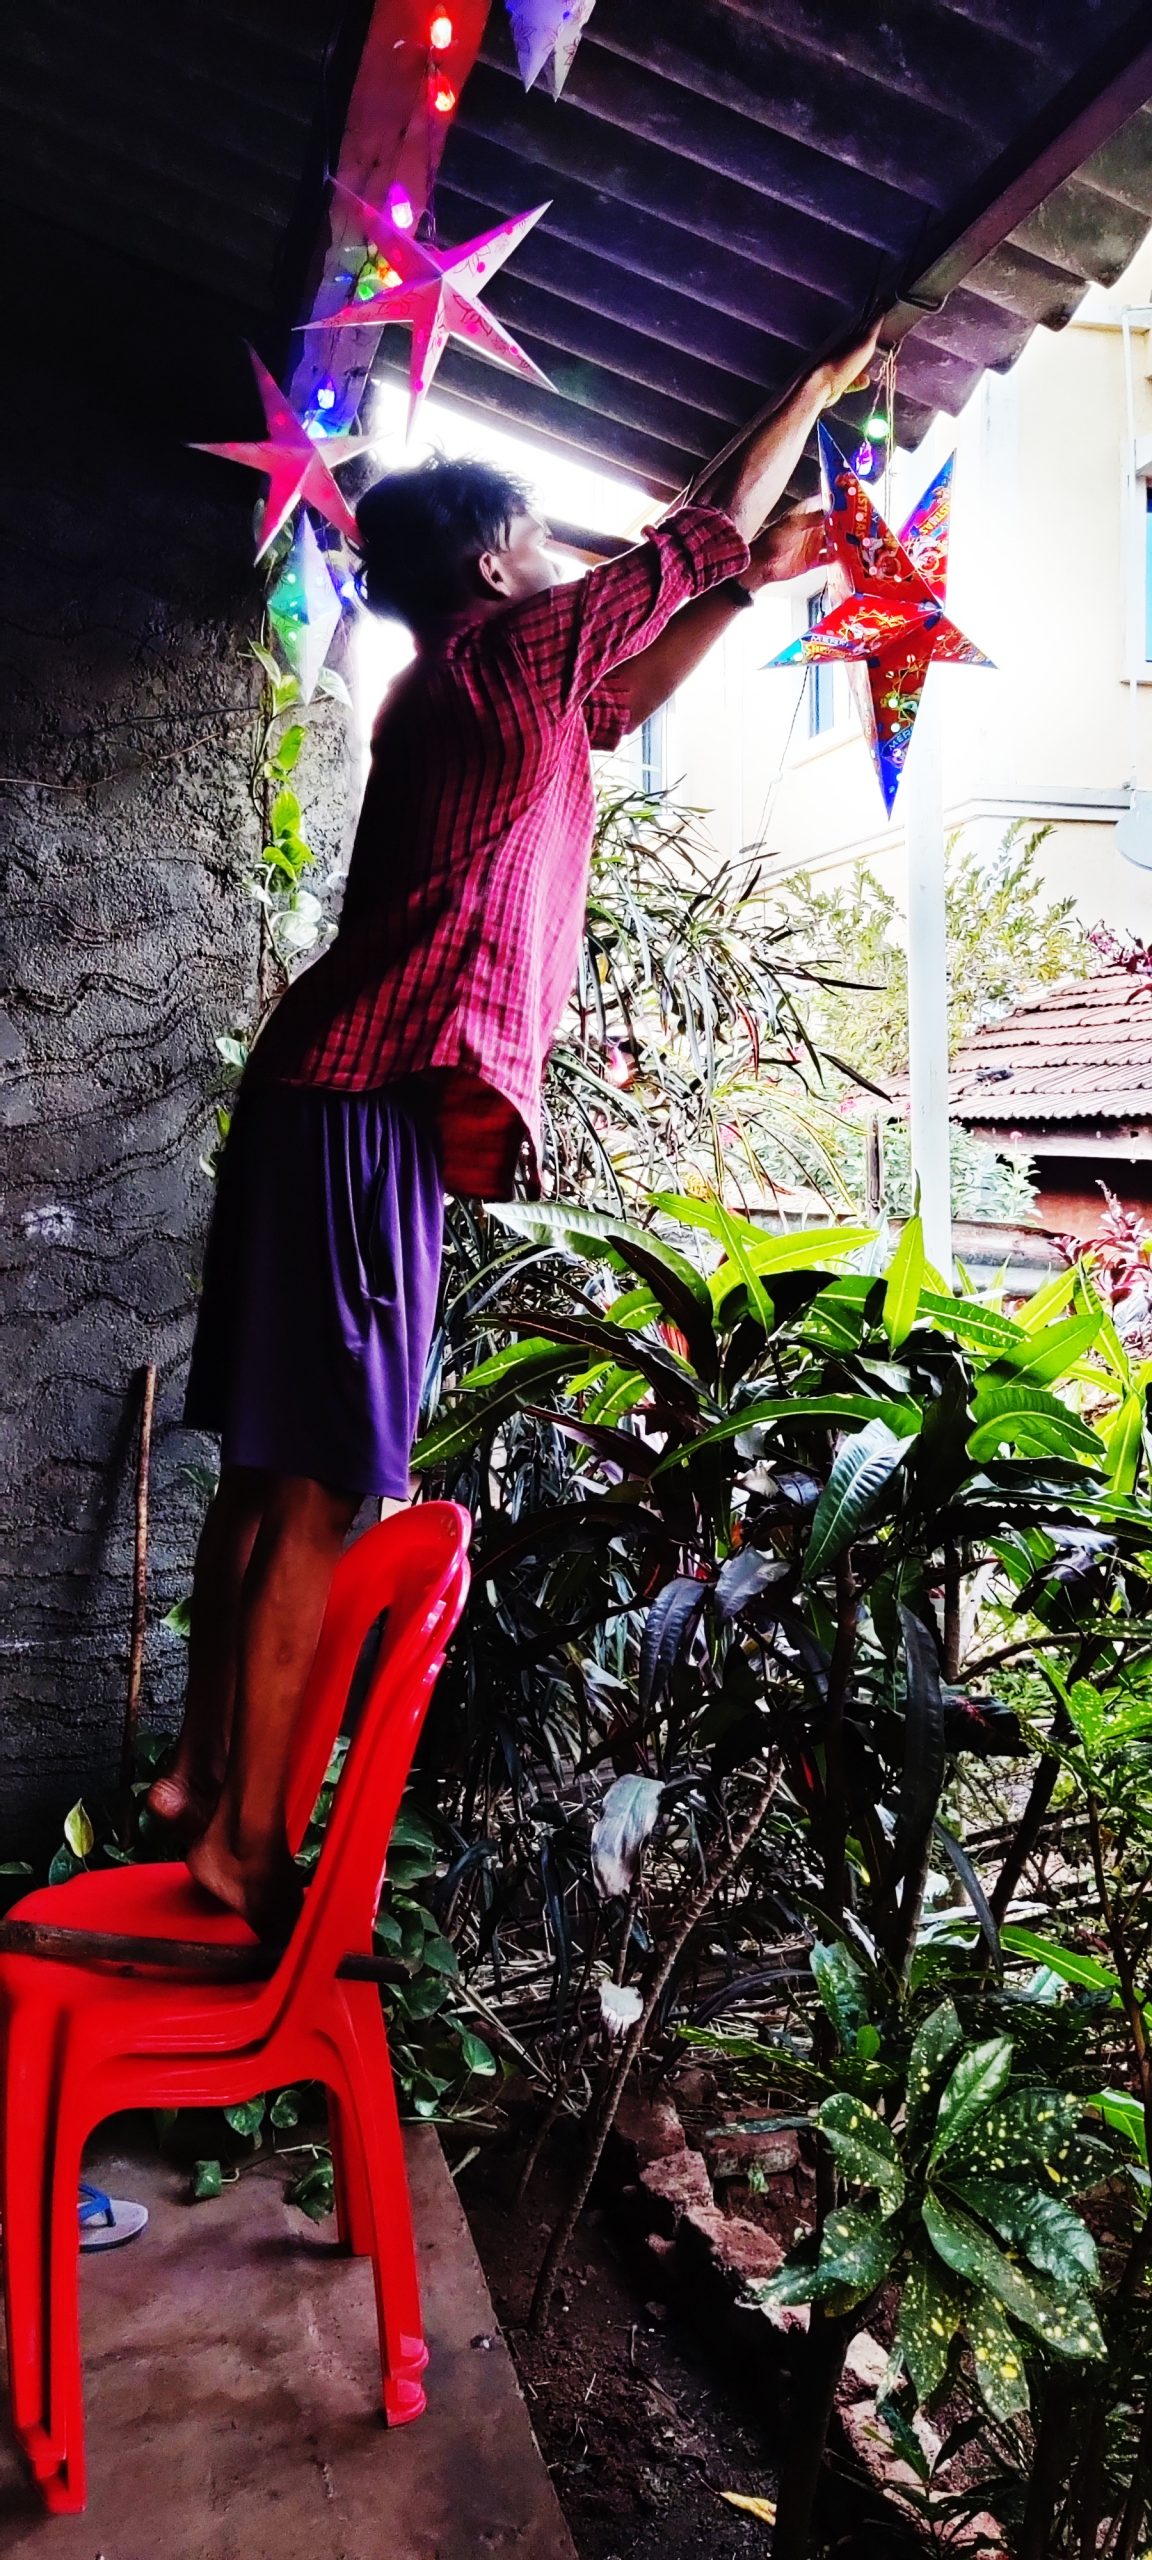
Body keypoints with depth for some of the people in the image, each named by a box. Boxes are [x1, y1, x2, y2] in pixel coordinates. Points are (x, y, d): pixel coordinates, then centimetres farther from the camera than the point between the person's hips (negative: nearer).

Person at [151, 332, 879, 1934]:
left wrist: (764, 583, 40)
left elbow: (621, 701, 39)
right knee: (326, 1485, -9)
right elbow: (702, 534, 12)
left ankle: (206, 1776, 18)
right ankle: (247, 1841, -4)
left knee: (277, 1465, 10)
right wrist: (821, 389, 28)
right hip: (382, 1096, -10)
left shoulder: (458, 691, 24)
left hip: (331, 1085, 10)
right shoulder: (512, 643, 0)